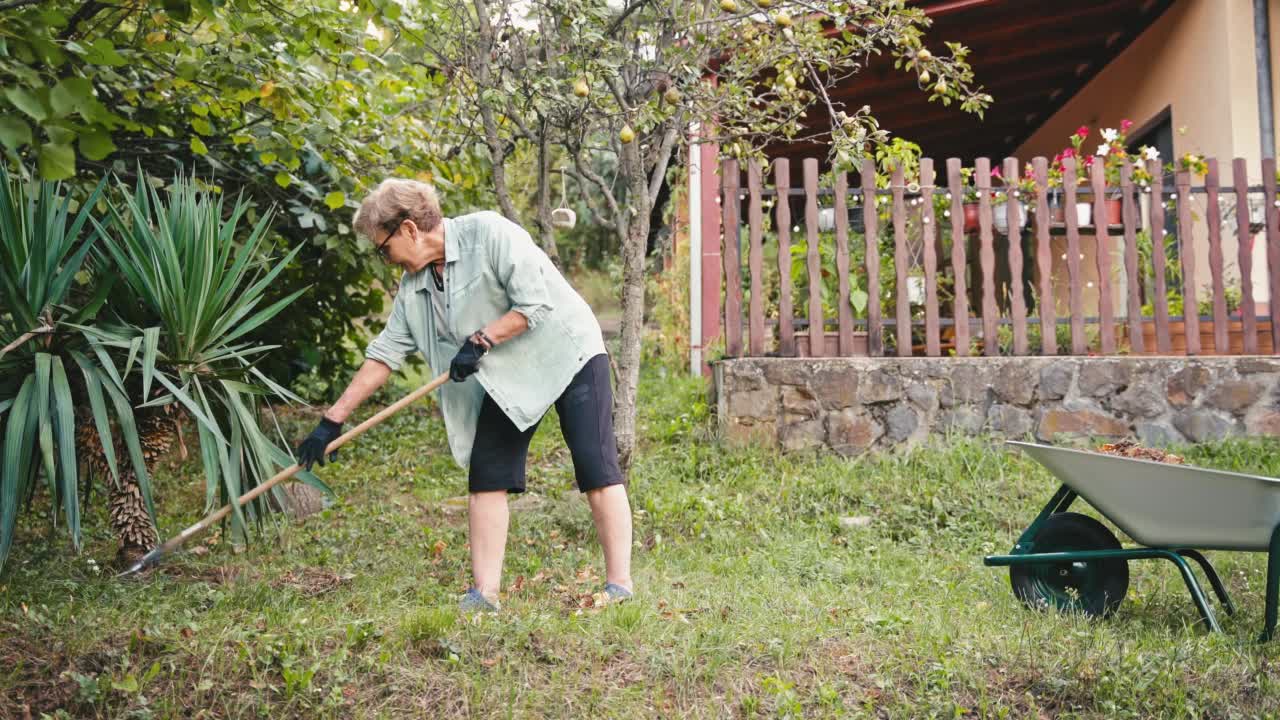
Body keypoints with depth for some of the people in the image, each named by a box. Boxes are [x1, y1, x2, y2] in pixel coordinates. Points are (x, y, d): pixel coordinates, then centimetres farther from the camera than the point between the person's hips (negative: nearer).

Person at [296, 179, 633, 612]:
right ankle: (485, 593, 5)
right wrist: (333, 420, 2)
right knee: (485, 477, 0)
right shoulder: (413, 287, 4)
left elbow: (536, 301, -21)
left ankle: (619, 586, -5)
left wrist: (481, 340, -21)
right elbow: (385, 353, 5)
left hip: (569, 353, -7)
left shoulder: (489, 233, -18)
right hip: (508, 377, 7)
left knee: (596, 467, -11)